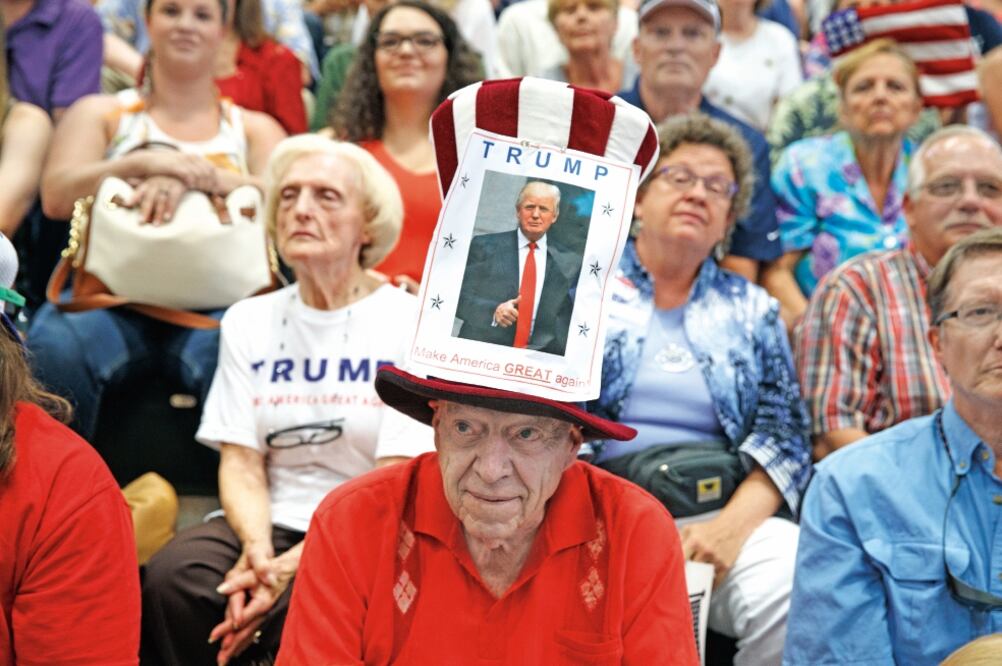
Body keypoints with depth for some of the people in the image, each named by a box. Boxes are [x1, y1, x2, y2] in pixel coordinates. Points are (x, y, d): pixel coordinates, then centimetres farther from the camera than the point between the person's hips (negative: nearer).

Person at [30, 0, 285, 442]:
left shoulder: (254, 129, 22)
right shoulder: (100, 114, 21)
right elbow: (56, 197, 4)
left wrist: (196, 177, -14)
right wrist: (142, 164, -11)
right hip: (111, 298, 1)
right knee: (56, 345, -33)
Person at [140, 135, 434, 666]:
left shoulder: (412, 324, -2)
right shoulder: (249, 322, 13)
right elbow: (240, 461, 5)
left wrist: (292, 564, -21)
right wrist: (256, 549, -17)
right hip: (269, 523, 4)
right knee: (169, 577, -25)